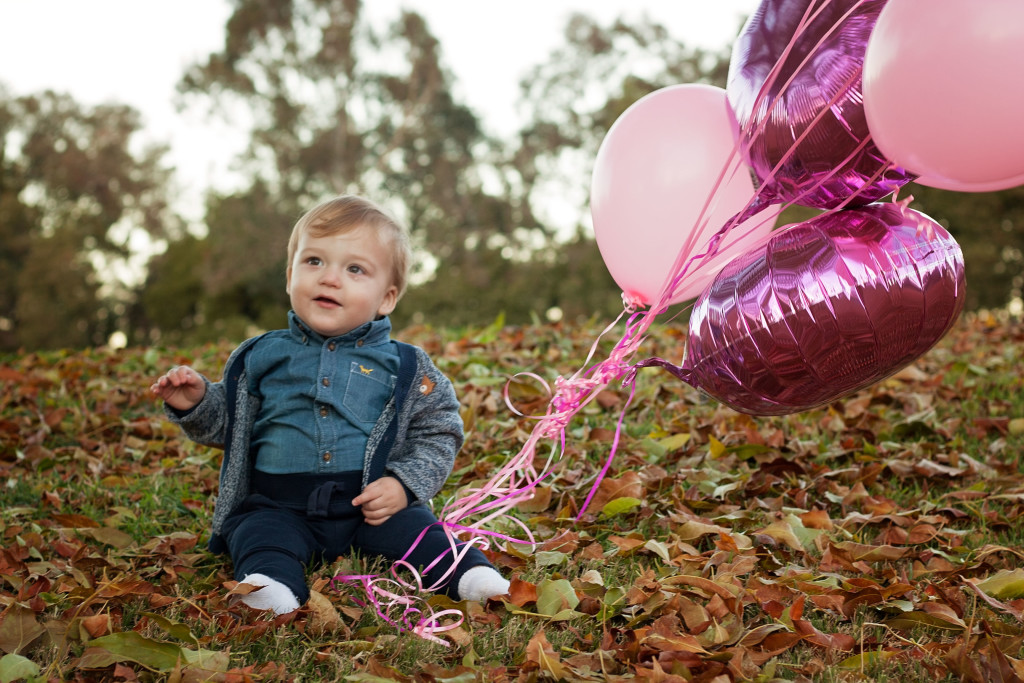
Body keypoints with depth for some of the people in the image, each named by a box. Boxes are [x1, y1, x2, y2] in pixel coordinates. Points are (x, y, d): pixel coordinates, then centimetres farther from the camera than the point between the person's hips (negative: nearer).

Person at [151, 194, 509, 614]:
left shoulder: (404, 367, 2)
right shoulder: (262, 356, 8)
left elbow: (438, 433, 4)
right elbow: (229, 422, 17)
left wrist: (404, 485, -11)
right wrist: (196, 403, -4)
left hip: (371, 505, 0)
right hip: (278, 505, 1)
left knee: (413, 528, -24)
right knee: (260, 533, -27)